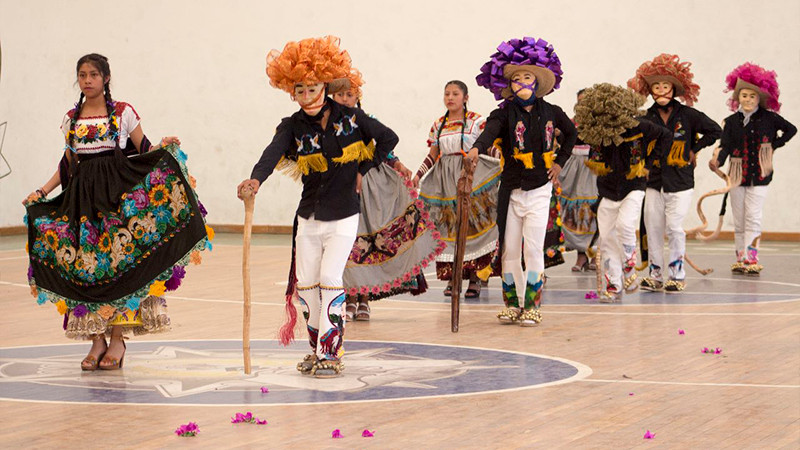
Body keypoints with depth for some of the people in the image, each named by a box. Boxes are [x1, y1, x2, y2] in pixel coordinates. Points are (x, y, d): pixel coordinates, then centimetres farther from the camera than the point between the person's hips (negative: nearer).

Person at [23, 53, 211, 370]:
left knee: (117, 263, -7)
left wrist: (165, 147, -16)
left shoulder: (123, 113, 2)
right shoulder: (71, 119, 12)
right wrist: (42, 192, 11)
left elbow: (144, 152, 4)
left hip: (118, 193, -3)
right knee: (85, 267, 0)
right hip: (82, 196, 3)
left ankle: (117, 338, 0)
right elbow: (68, 165, 17)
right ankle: (97, 339, 6)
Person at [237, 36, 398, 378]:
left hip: (343, 217, -3)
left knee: (329, 277, -14)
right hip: (309, 217, 3)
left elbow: (389, 139, 6)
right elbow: (273, 152, -25)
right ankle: (318, 349, 22)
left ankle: (331, 353, -8)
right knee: (305, 284, 6)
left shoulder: (350, 117, -6)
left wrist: (362, 170, 0)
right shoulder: (293, 126, -4)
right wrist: (256, 178, -45)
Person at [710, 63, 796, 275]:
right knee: (739, 221, 7)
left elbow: (791, 129, 10)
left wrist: (774, 145, 2)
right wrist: (718, 161, -25)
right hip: (737, 175, 2)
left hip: (759, 175, -2)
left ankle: (750, 258, -11)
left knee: (753, 218, -9)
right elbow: (726, 145, -6)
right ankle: (740, 258, 15)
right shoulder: (732, 121, 2)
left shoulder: (768, 118, -1)